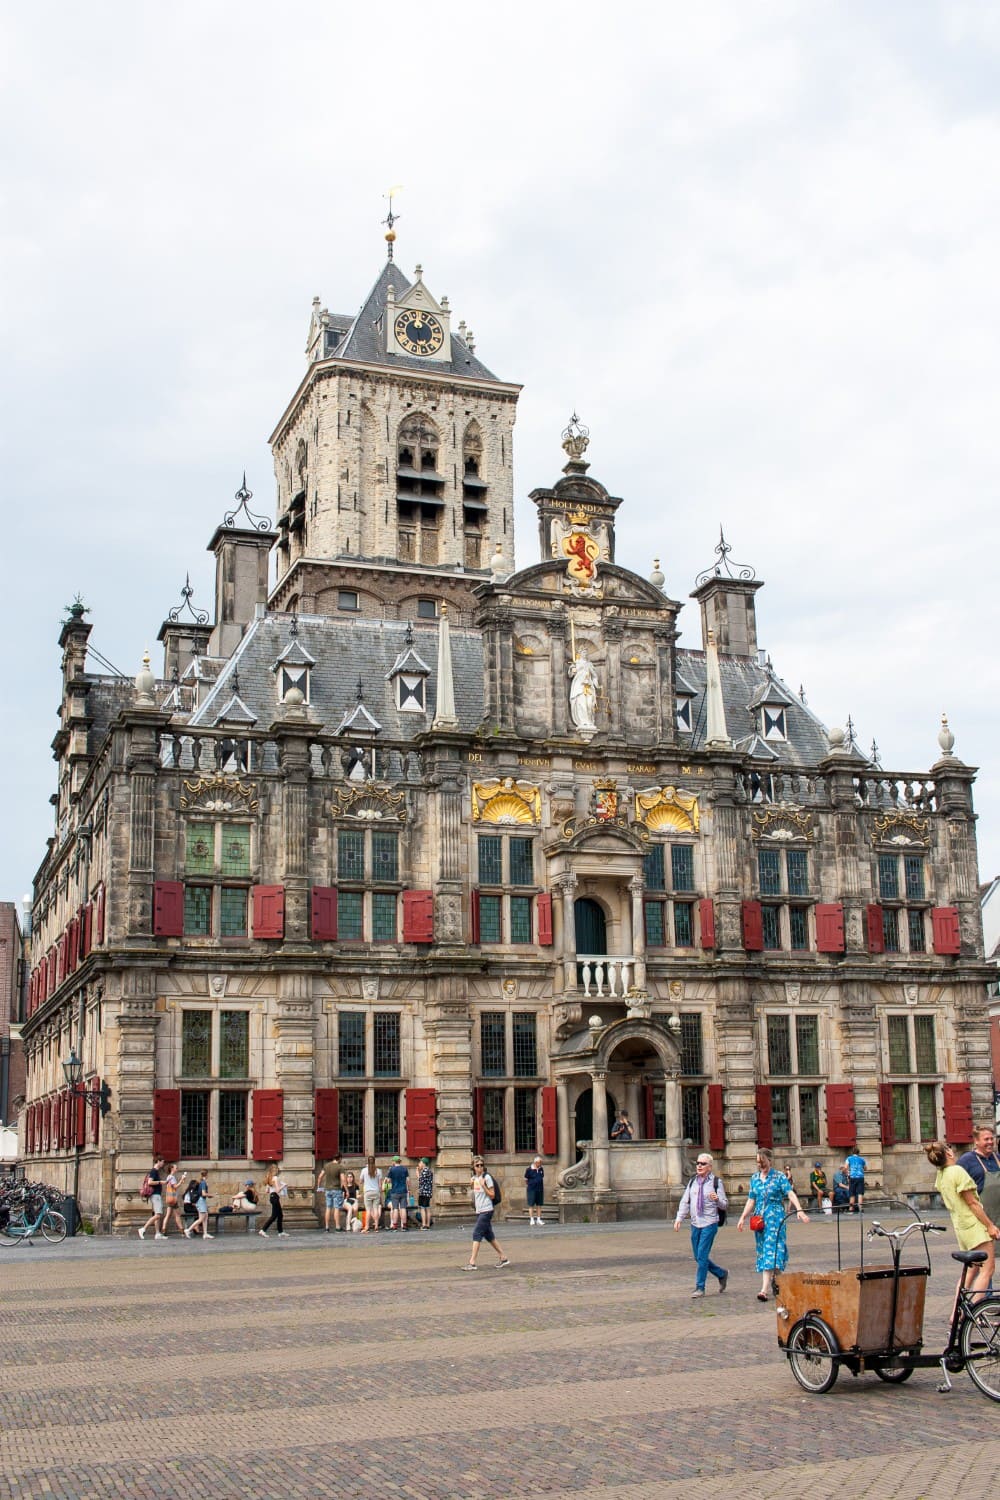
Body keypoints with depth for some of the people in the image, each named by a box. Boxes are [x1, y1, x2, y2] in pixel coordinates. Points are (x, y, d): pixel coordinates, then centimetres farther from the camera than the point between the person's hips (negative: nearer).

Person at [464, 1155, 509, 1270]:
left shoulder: (487, 1178, -10)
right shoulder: (474, 1179, 11)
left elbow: (492, 1195, -11)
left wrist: (483, 1185, -20)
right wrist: (471, 1187, 3)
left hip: (486, 1210, -8)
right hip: (479, 1211, 8)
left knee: (476, 1234, -11)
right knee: (489, 1236, 11)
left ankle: (472, 1262, -12)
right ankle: (503, 1258, 21)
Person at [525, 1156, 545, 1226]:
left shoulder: (541, 1169, 7)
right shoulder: (529, 1169, -9)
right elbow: (525, 1179, 0)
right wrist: (530, 1184, 2)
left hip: (540, 1189, 5)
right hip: (532, 1189, -5)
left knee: (539, 1205, 8)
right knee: (531, 1205, -3)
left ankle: (538, 1219, 14)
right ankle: (532, 1219, 1)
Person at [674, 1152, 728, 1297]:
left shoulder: (716, 1182, -3)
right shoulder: (692, 1182, 11)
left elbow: (724, 1206, -3)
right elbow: (685, 1202, 12)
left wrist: (717, 1199, -24)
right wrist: (679, 1218, 0)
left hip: (709, 1224, -6)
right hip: (695, 1224, 6)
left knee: (702, 1256, -9)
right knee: (698, 1257, 9)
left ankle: (700, 1288, 2)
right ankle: (722, 1274, 29)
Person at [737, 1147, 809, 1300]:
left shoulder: (779, 1177, -2)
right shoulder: (754, 1178, 12)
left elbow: (790, 1194, -12)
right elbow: (751, 1200, 16)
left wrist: (799, 1210, -26)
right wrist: (743, 1218, 10)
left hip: (775, 1217, -5)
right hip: (759, 1218, 5)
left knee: (771, 1249, -12)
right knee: (763, 1250, 6)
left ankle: (765, 1290, -19)